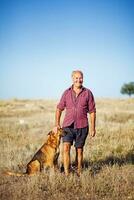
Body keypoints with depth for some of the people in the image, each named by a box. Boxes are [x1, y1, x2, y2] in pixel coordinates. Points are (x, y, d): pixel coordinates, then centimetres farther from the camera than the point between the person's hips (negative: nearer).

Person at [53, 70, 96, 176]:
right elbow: (59, 108, 13)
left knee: (79, 150, 7)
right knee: (66, 148, -14)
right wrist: (57, 124, 8)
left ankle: (79, 173, 23)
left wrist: (93, 128, -1)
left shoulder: (88, 93, 0)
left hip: (82, 126, -1)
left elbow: (92, 111, 2)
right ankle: (66, 174, -12)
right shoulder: (67, 92, 5)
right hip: (68, 126, 1)